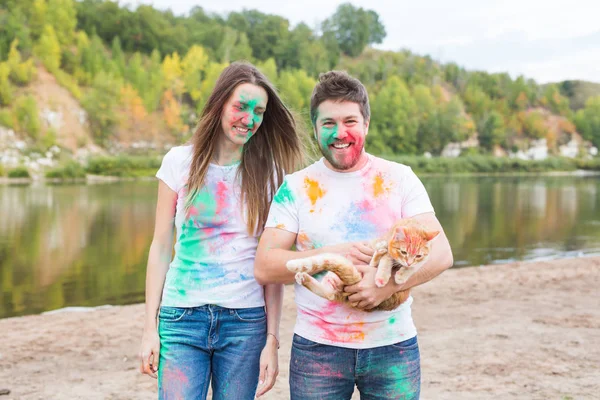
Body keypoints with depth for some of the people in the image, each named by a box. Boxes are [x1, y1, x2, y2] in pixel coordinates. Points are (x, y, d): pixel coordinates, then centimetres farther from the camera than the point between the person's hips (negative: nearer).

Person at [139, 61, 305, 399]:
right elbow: (161, 248, 4)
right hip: (182, 317, 0)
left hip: (246, 321, 1)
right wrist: (150, 327, 1)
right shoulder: (180, 162, 1)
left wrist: (272, 339, -2)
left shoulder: (268, 174, 2)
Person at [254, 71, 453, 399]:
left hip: (393, 348, 1)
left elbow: (441, 253, -4)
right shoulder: (295, 188, 1)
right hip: (317, 348, 0)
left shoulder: (399, 179, 2)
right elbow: (264, 267, -5)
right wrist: (329, 255, -17)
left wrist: (390, 282, -21)